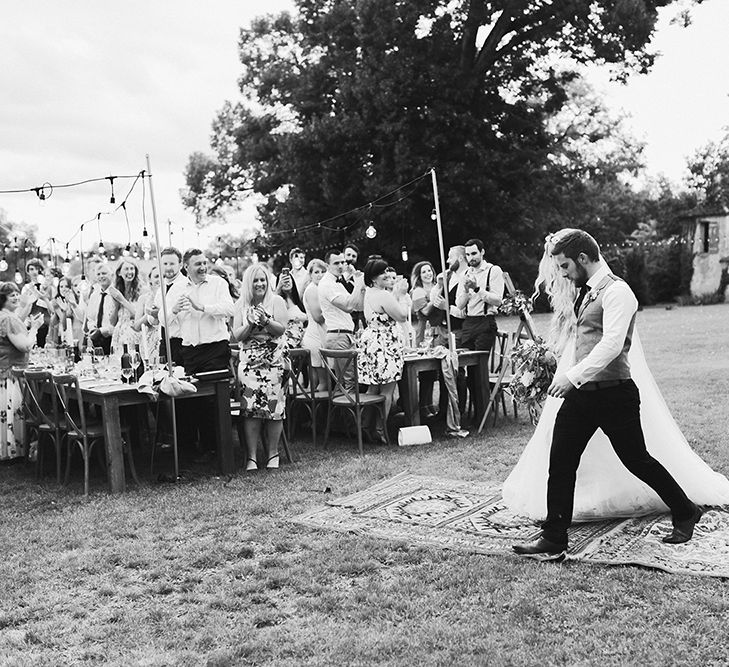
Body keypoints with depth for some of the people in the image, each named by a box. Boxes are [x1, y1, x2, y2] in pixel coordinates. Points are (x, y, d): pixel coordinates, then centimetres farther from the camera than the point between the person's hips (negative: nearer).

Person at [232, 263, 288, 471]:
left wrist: (265, 321, -21)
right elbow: (236, 335, 4)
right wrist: (250, 324, -12)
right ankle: (252, 457, -2)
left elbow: (281, 329, -5)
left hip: (273, 359, -2)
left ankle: (272, 454, 6)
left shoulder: (276, 301, 2)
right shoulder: (241, 305, 9)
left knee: (274, 407, -5)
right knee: (250, 408, -6)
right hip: (249, 360, 2)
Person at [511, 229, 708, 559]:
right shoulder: (585, 293, 15)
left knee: (637, 460, 7)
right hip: (580, 393, 8)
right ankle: (553, 539, 8)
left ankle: (685, 513, 31)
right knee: (560, 461, 2)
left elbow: (612, 343, -25)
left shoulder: (617, 291, -13)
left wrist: (572, 375, -28)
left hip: (613, 393, -8)